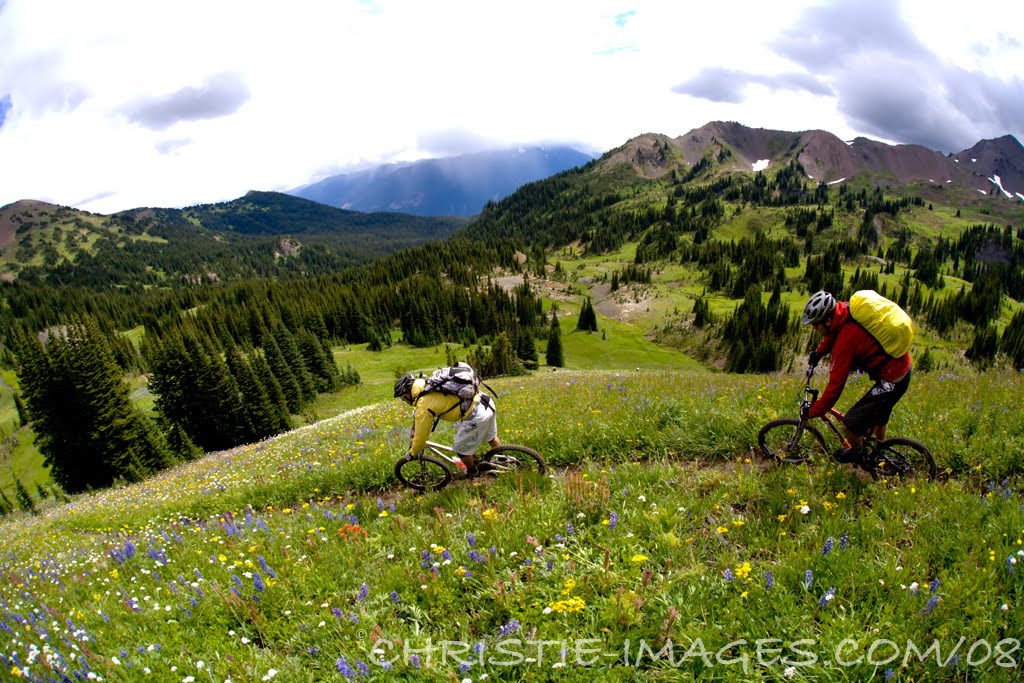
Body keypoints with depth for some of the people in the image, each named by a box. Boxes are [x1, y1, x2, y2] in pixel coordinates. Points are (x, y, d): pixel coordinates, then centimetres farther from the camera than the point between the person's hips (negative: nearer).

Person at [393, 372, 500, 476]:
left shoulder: (423, 405, -10)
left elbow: (421, 435, -1)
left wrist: (412, 453, 17)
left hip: (476, 415, -9)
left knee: (460, 449, 14)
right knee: (491, 437, 33)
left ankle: (472, 472, 38)